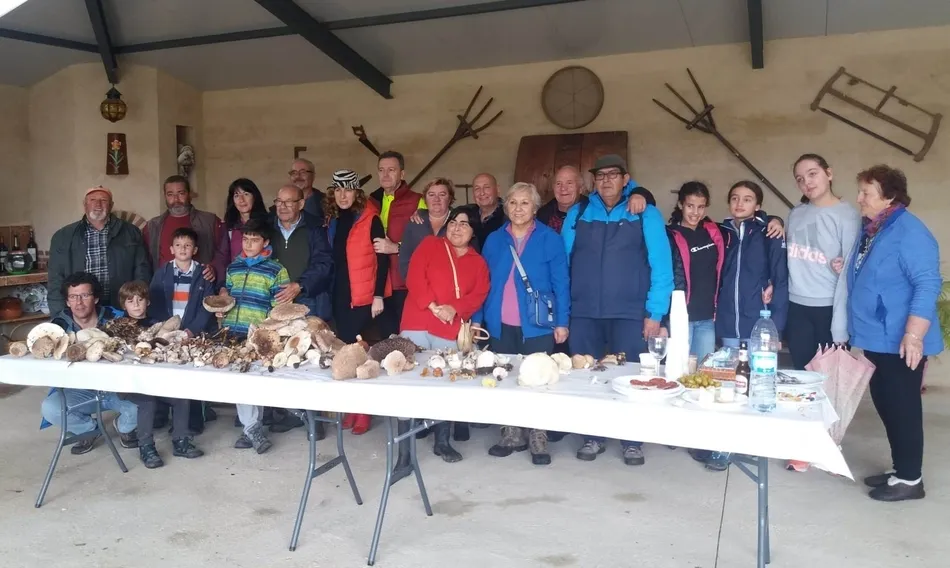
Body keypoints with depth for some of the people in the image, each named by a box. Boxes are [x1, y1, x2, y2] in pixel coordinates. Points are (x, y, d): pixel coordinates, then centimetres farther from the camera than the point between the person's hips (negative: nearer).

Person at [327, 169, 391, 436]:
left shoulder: (370, 219, -7)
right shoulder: (332, 220, 11)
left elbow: (382, 258, -11)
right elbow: (332, 259, 14)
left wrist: (378, 295, -15)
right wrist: (329, 293, 10)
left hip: (363, 296, -6)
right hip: (339, 295, 6)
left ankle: (364, 411, 6)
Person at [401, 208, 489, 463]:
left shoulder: (478, 262, 14)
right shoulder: (430, 244, 7)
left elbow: (479, 295, 4)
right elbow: (414, 277, -4)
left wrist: (455, 308, -14)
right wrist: (433, 306, -14)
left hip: (450, 331, 2)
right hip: (417, 324, -2)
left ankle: (442, 441, 15)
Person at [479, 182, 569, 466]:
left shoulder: (550, 239, -3)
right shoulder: (494, 240, 6)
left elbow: (560, 283, -4)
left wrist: (562, 321, -9)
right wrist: (477, 319, 5)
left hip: (537, 324, -3)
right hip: (501, 325, 4)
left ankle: (538, 440, 15)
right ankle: (512, 435, 25)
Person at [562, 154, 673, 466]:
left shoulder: (646, 215, 1)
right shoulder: (577, 214, 9)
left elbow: (661, 266, -4)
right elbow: (562, 262, 8)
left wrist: (655, 313, -10)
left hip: (630, 313, -2)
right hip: (583, 313, 3)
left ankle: (633, 441, 19)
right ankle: (593, 437, 23)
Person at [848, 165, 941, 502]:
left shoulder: (909, 232, -16)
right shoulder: (870, 229, 12)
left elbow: (927, 284, -23)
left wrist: (914, 335, -28)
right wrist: (845, 269, 10)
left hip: (899, 341, -9)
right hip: (877, 339, 9)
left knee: (902, 407, 0)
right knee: (885, 404, 16)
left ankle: (910, 479, 12)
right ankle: (900, 469, 28)